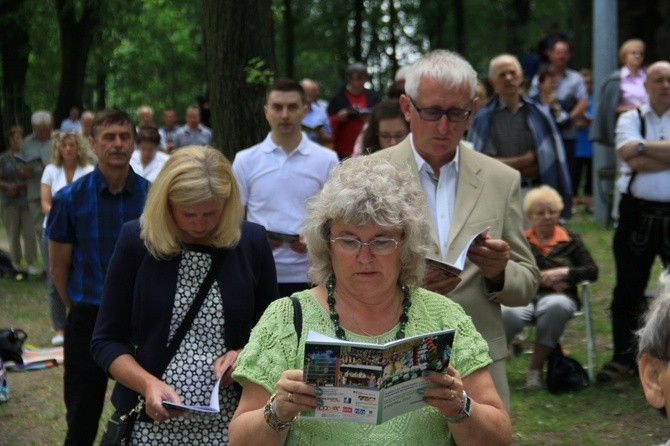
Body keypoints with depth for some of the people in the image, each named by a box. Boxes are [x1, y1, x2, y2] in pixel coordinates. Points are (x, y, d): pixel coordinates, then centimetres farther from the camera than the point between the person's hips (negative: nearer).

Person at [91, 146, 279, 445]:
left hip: (230, 422, 1)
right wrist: (147, 383, -18)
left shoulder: (252, 242, -1)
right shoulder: (136, 240, -4)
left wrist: (246, 354, -11)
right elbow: (106, 341, -2)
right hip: (153, 421, -1)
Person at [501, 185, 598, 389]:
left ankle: (535, 368, -26)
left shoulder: (570, 239, 22)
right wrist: (542, 278, -9)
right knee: (508, 313, -39)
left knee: (557, 306, -40)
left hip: (558, 296, 1)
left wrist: (565, 272, -5)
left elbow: (592, 271, 12)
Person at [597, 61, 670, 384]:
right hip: (637, 214, 1)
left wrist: (644, 147, -10)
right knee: (627, 291, 7)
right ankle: (623, 357, 18)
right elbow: (631, 158, -10)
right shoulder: (631, 119, 8)